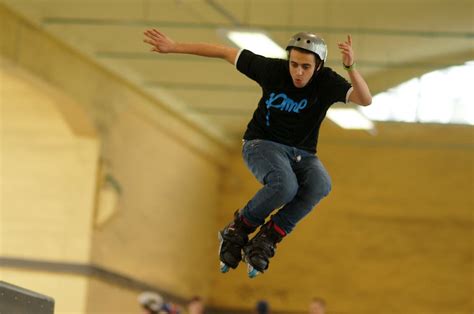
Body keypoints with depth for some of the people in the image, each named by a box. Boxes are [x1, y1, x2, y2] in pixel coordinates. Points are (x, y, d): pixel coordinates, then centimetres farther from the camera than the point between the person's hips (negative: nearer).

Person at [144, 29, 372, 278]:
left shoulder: (326, 82, -14)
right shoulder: (273, 70, -15)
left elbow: (365, 99, -31)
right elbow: (225, 52, -7)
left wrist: (350, 67, -49)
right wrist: (174, 47, -6)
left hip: (302, 154, 2)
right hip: (263, 144, -2)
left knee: (320, 185, -33)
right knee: (285, 186, -36)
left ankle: (266, 240, -18)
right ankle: (237, 229, -9)